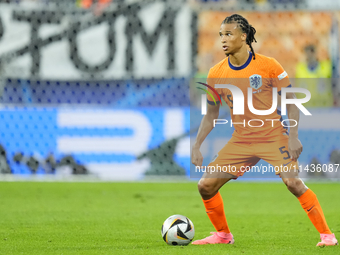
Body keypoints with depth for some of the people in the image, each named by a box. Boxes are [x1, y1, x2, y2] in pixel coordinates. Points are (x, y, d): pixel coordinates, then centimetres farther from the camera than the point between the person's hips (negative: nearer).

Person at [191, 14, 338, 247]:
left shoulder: (268, 65, -10)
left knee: (293, 182, -21)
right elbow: (211, 115, 11)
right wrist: (196, 146, 3)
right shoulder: (216, 74, -1)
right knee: (206, 185, -3)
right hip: (240, 142, 4)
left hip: (273, 138, -4)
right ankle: (222, 234, 17)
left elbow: (291, 102, -4)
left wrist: (293, 137, -14)